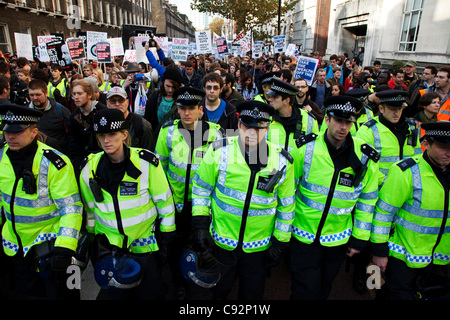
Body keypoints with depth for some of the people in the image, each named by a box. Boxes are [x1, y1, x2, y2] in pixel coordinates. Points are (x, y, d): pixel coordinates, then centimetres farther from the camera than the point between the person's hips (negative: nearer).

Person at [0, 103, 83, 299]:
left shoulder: (54, 163, -23)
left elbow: (71, 207, -23)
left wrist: (64, 249, -28)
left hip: (49, 244, -6)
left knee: (60, 293, 8)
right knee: (28, 291, 25)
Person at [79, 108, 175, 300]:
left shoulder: (146, 162, -15)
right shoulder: (89, 168, -5)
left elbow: (164, 200, -7)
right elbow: (90, 208, 10)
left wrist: (166, 236, -3)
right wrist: (93, 236, 15)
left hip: (145, 242, -2)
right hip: (108, 244, 2)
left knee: (150, 294, 10)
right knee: (116, 293, 14)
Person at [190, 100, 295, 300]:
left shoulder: (283, 161, -10)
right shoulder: (219, 150, -13)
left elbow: (286, 204, 0)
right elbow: (201, 187, -2)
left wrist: (280, 242, 2)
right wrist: (200, 225, -7)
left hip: (259, 247, 1)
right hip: (220, 241, 0)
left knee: (252, 294, 23)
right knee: (215, 292, 22)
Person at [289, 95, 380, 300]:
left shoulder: (366, 157, -8)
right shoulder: (306, 147, -13)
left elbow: (367, 200, 1)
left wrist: (359, 238, 4)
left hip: (338, 239, 2)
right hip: (304, 235, -2)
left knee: (323, 290, 22)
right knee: (305, 292, 5)